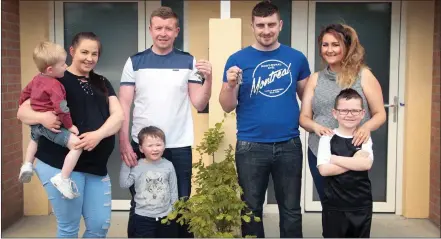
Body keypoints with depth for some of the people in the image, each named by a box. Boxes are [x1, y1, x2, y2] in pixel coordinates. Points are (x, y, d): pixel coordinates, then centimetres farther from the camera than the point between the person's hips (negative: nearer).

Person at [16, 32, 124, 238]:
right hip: (60, 165, -5)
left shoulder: (102, 84, 13)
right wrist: (42, 117, -26)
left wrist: (99, 134, -18)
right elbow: (22, 111, -4)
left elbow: (118, 116, 1)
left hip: (96, 166, 5)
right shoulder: (56, 80, -1)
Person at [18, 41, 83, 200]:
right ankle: (63, 179, -21)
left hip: (36, 124, 10)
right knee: (76, 144, -19)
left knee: (34, 138, 44)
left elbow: (24, 94, 21)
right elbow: (61, 108, -26)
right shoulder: (55, 85, -21)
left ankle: (27, 165, 36)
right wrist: (69, 125, -15)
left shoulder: (36, 79, 8)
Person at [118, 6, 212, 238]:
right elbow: (124, 105, -1)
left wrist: (208, 78, -15)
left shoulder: (189, 62, 3)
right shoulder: (135, 62, 2)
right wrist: (124, 143, -9)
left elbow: (199, 104, 1)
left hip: (179, 146, 0)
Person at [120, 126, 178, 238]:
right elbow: (124, 184, -10)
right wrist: (125, 164, -14)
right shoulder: (137, 166, -7)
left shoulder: (168, 166, -3)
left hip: (166, 216, 2)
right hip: (143, 217, -2)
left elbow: (173, 190, 3)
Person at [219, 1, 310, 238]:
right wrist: (230, 85, -20)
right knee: (251, 209, 11)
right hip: (251, 146, -1)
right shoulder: (238, 59, 0)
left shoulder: (296, 58, 4)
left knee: (291, 209, 11)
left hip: (289, 145, 1)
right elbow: (227, 107, 0)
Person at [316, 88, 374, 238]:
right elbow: (324, 169, -17)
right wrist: (355, 162, -14)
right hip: (334, 205, -2)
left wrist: (334, 158, -14)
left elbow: (366, 164, -15)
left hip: (361, 205, 2)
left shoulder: (365, 138, 3)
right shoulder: (328, 137, -5)